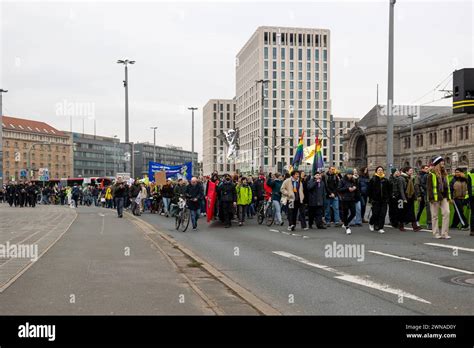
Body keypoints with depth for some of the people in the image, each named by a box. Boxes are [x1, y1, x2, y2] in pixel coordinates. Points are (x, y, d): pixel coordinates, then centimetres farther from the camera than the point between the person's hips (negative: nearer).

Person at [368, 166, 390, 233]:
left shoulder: (385, 180, 8)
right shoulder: (373, 180, -2)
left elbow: (388, 190, 14)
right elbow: (369, 190, -2)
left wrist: (388, 198, 6)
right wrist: (371, 199, -6)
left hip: (384, 200, 3)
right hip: (375, 200, -3)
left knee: (382, 214, -1)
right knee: (375, 214, -2)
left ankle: (380, 228, 7)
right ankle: (371, 223, 26)